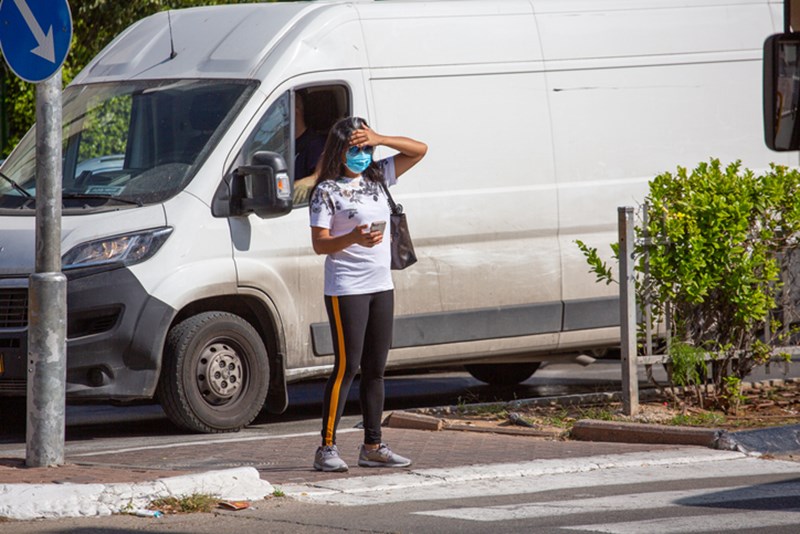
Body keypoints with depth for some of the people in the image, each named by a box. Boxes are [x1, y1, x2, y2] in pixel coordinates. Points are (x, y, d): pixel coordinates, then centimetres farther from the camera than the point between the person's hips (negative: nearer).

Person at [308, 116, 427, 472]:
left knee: (375, 368, 9)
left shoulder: (376, 178, 10)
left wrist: (378, 139, -4)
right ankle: (327, 449, -9)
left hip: (381, 286, 7)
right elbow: (319, 244, -11)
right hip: (346, 289, -7)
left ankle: (373, 447, 15)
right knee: (346, 367, -10)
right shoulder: (327, 191, -7)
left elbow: (419, 150, 10)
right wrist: (353, 239, -29)